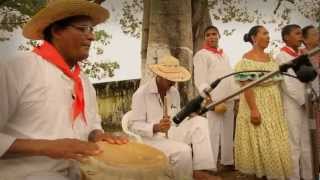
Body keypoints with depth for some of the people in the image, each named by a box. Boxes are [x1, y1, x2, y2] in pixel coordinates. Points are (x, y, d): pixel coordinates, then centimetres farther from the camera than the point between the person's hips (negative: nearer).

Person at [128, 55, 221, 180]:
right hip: (151, 138, -6)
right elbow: (133, 125, -13)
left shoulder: (174, 92, 10)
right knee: (183, 150, -32)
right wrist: (156, 127, -30)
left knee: (199, 122, -16)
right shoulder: (141, 94, -10)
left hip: (172, 134, 7)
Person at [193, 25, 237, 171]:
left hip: (229, 99, 7)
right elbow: (200, 80, -10)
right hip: (213, 100, -7)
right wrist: (212, 101, -18)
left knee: (228, 133, 12)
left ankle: (227, 161, 23)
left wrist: (236, 98, 14)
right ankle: (211, 166, -2)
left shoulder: (224, 55, 19)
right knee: (213, 133, -8)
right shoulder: (201, 54, -2)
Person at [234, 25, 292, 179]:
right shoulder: (247, 59, -11)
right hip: (258, 105, -7)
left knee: (274, 142, 11)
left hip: (274, 106, 7)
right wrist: (253, 109, -24)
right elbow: (246, 86, -17)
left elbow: (276, 82, 15)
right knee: (260, 142, -2)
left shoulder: (270, 58, 12)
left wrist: (279, 106, 10)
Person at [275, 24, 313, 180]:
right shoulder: (281, 56, -5)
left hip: (306, 104, 6)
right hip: (292, 104, -6)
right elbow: (287, 84, -11)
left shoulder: (302, 55, 14)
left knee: (307, 143, 11)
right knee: (294, 144, -1)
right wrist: (304, 100, -9)